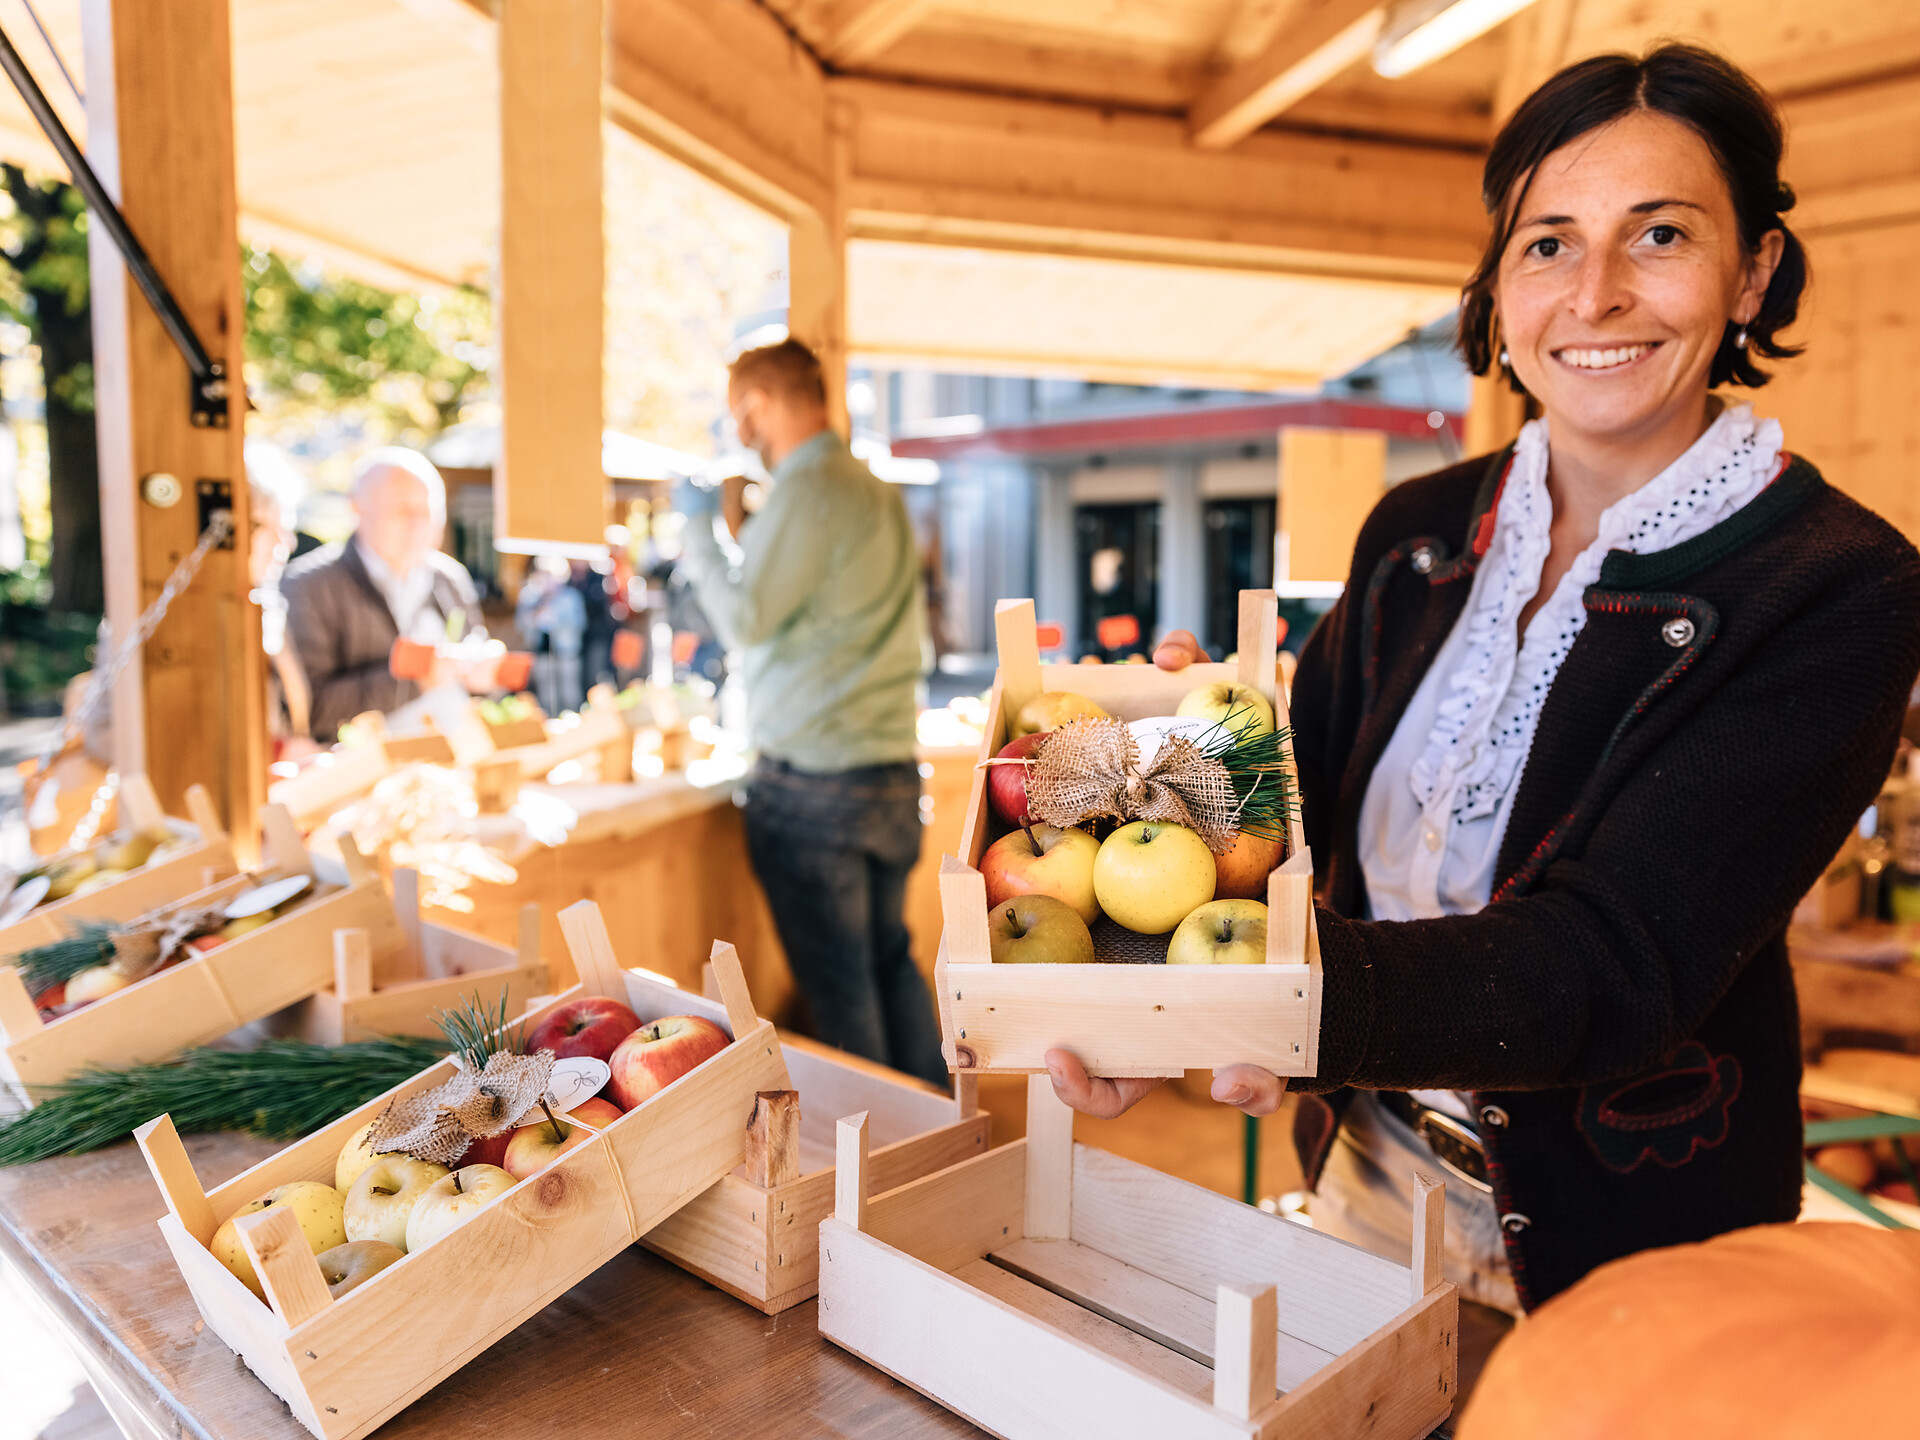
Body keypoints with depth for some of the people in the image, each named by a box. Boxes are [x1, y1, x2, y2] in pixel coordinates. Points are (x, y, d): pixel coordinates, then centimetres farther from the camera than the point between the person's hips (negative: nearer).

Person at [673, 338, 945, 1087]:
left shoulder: (807, 491, -13)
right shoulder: (880, 491, 13)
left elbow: (744, 620, -13)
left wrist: (698, 525, 0)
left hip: (813, 782, -8)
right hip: (895, 772, 8)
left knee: (840, 989, 3)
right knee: (893, 964, 18)